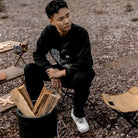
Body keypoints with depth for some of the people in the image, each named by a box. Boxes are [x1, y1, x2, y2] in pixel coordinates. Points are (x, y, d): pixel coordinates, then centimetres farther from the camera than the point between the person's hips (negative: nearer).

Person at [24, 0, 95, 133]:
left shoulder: (80, 33, -25)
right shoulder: (48, 32, -11)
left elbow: (85, 63, -29)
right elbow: (38, 55, -5)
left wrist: (61, 73, -25)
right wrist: (51, 72, -20)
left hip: (78, 71, -4)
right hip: (60, 69, 4)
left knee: (81, 78, -40)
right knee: (30, 69, -13)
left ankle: (77, 113, -10)